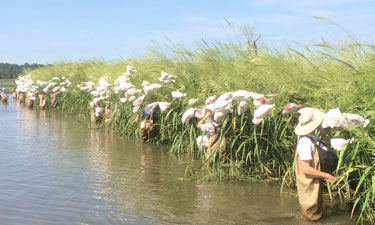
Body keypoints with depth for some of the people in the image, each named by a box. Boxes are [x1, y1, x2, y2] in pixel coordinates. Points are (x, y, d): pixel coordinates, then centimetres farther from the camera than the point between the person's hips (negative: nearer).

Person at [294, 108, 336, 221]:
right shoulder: (305, 141, -30)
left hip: (315, 182, 9)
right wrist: (327, 176, -21)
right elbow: (307, 169, -30)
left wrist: (322, 131, -4)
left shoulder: (313, 137, -2)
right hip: (309, 183, -9)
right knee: (310, 214, 8)